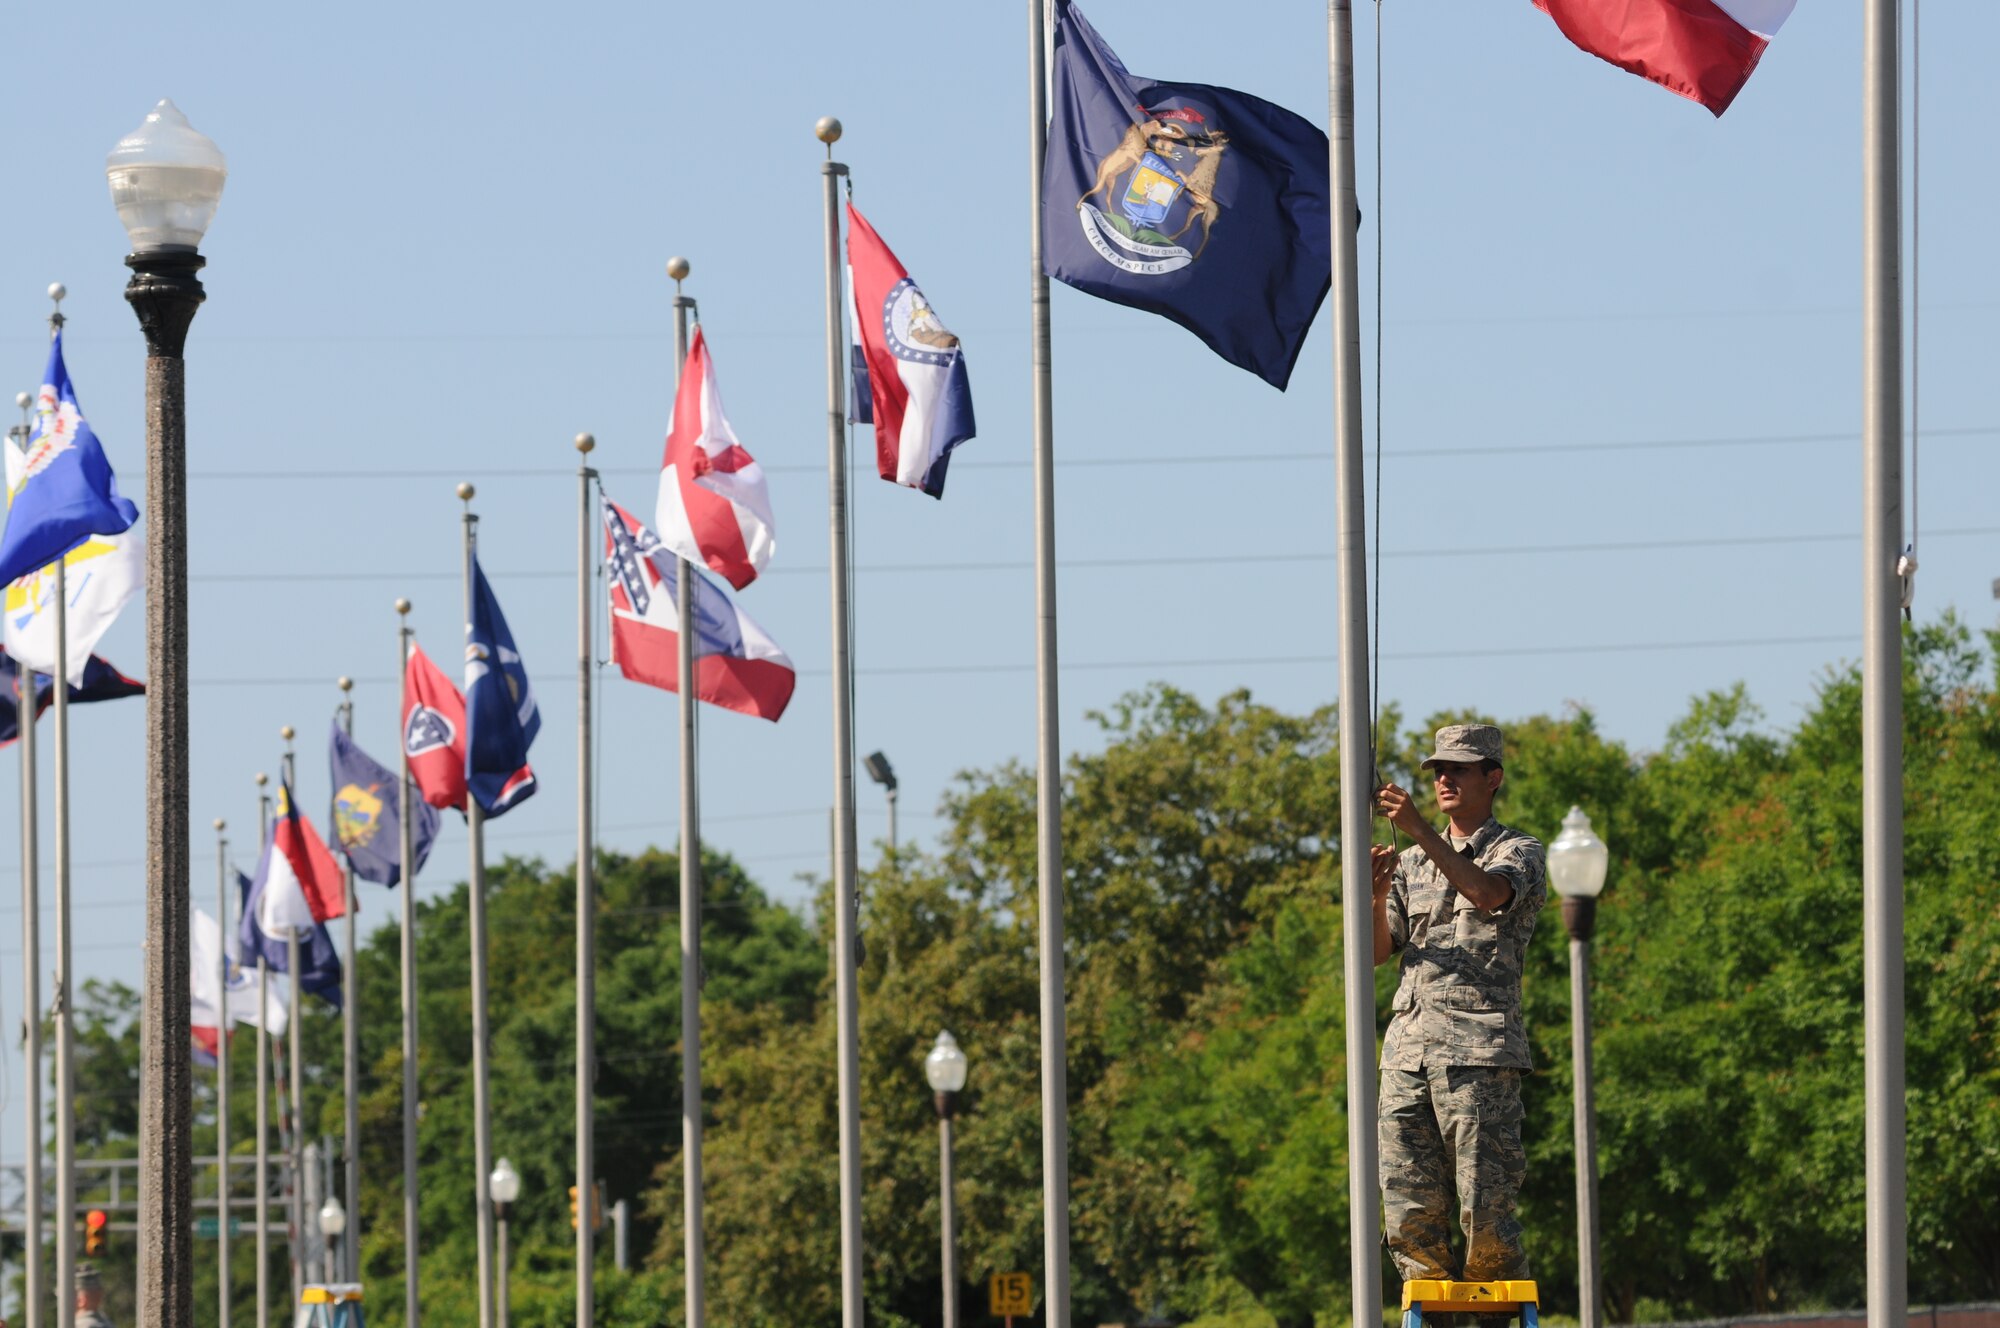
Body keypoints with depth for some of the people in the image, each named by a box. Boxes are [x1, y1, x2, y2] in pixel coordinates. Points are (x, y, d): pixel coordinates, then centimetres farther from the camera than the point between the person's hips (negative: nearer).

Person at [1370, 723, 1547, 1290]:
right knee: (1409, 1211, 1)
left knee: (1485, 1206, -10)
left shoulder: (1519, 853, 7)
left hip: (1479, 1050, -6)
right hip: (1407, 1046, 6)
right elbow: (1377, 951, 15)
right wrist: (1378, 896, -6)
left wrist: (1418, 828, -23)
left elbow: (1488, 893, -17)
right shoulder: (1412, 864, 24)